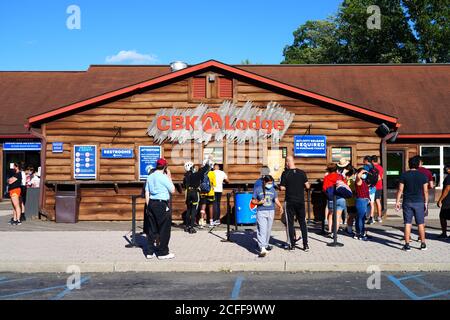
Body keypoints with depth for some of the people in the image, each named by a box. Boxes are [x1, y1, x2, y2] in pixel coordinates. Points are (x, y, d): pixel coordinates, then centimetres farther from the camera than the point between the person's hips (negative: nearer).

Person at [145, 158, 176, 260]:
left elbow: (147, 194, 11)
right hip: (162, 204, -7)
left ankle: (150, 252, 18)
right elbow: (173, 190, -5)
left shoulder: (150, 177, 9)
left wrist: (148, 206, 16)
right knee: (164, 229, 3)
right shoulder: (163, 177, -12)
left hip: (151, 203, 7)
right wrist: (169, 177, 2)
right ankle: (162, 252, 9)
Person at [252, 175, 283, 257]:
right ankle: (262, 249, -20)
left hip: (271, 212, 4)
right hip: (261, 212, -4)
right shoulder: (257, 189, -2)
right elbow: (253, 201, 2)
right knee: (262, 230, -13)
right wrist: (259, 202, -17)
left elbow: (276, 200, 4)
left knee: (268, 230, 12)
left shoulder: (273, 190, 9)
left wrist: (280, 207, -14)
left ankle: (266, 244, 32)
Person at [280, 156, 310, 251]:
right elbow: (307, 186, -1)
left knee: (290, 223, 7)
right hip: (300, 201, 2)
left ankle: (292, 244, 8)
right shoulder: (302, 173, -2)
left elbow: (282, 188, -7)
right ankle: (305, 245, 7)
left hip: (290, 202, -2)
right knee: (303, 223, 9)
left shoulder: (285, 174, -7)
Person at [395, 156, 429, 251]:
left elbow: (400, 189, -5)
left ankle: (407, 245, 3)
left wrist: (397, 201, 0)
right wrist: (426, 202, 9)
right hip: (419, 202, 1)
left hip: (407, 202, -1)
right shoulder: (423, 175, -1)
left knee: (407, 223, 2)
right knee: (421, 224, 9)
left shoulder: (404, 175, -4)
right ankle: (423, 244, 15)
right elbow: (425, 191, 0)